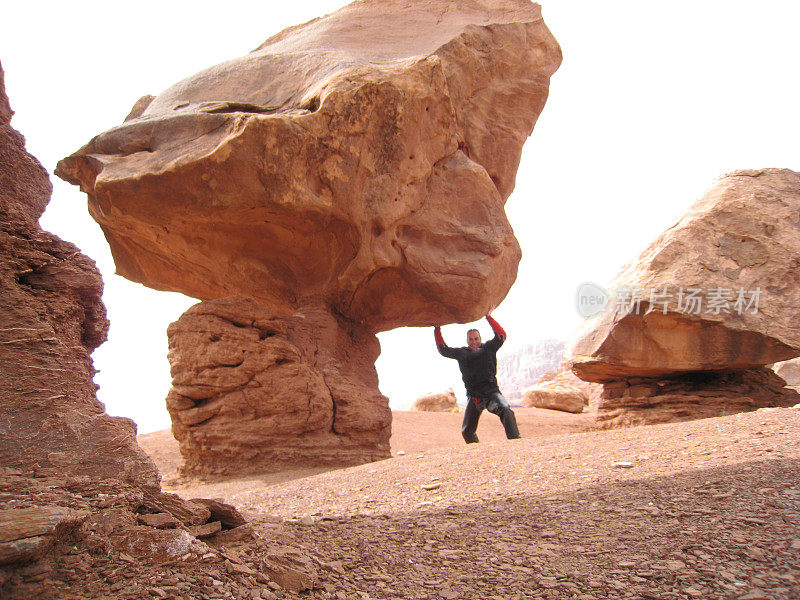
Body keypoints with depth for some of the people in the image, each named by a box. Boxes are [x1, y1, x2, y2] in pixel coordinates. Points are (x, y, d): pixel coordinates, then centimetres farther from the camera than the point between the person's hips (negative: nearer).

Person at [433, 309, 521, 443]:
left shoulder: (488, 349, 6)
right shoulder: (461, 353, 12)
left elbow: (501, 336, -5)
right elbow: (443, 349, 19)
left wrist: (489, 318, -7)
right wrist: (437, 330, 17)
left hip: (491, 392, -3)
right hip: (473, 396, 3)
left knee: (506, 412, -33)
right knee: (467, 431, 4)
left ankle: (515, 441, -36)